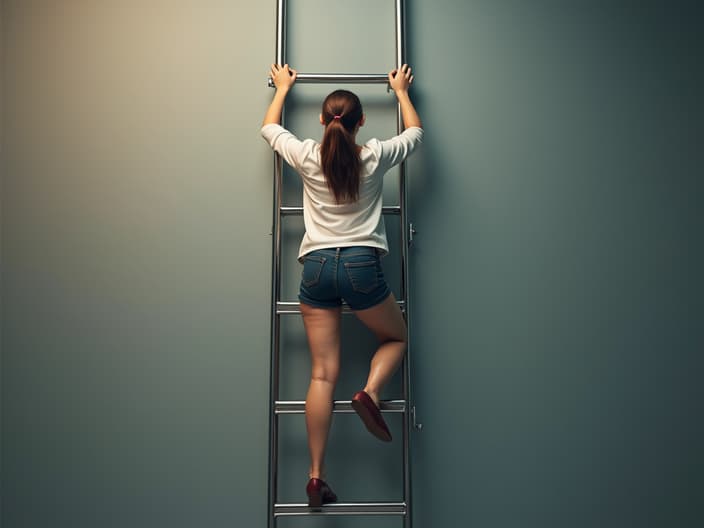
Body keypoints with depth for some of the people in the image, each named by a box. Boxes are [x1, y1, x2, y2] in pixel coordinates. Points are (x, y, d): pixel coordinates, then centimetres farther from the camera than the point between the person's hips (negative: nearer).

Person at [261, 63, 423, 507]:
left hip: (317, 267, 2)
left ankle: (316, 474, 5)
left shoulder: (307, 157, 2)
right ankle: (370, 392, -4)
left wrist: (283, 88, 38)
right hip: (361, 265, -2)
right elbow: (415, 133, 20)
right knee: (397, 336, 24)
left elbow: (269, 128, 23)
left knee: (323, 374, 3)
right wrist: (401, 91, 35)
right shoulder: (375, 157, -1)